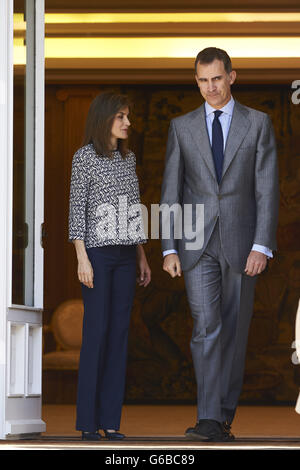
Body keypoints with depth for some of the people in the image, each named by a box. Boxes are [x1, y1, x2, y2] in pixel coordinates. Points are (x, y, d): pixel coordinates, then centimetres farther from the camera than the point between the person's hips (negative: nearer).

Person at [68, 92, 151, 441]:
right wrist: (82, 258, -13)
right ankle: (88, 421, -1)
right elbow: (76, 210, -6)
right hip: (98, 254, -6)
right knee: (96, 331, -6)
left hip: (126, 255, 6)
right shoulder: (84, 157, -3)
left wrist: (142, 256, 14)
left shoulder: (128, 159, 14)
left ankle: (111, 420, 5)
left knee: (120, 332, 3)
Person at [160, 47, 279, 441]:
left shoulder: (258, 124, 3)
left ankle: (225, 416, 13)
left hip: (241, 243, 0)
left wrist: (262, 246, -10)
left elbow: (267, 189, -2)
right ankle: (209, 420, -16)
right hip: (197, 244, 0)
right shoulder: (182, 127, 8)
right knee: (206, 327, -12)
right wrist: (169, 248, 0)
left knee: (235, 331, 4)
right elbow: (171, 191, 7)